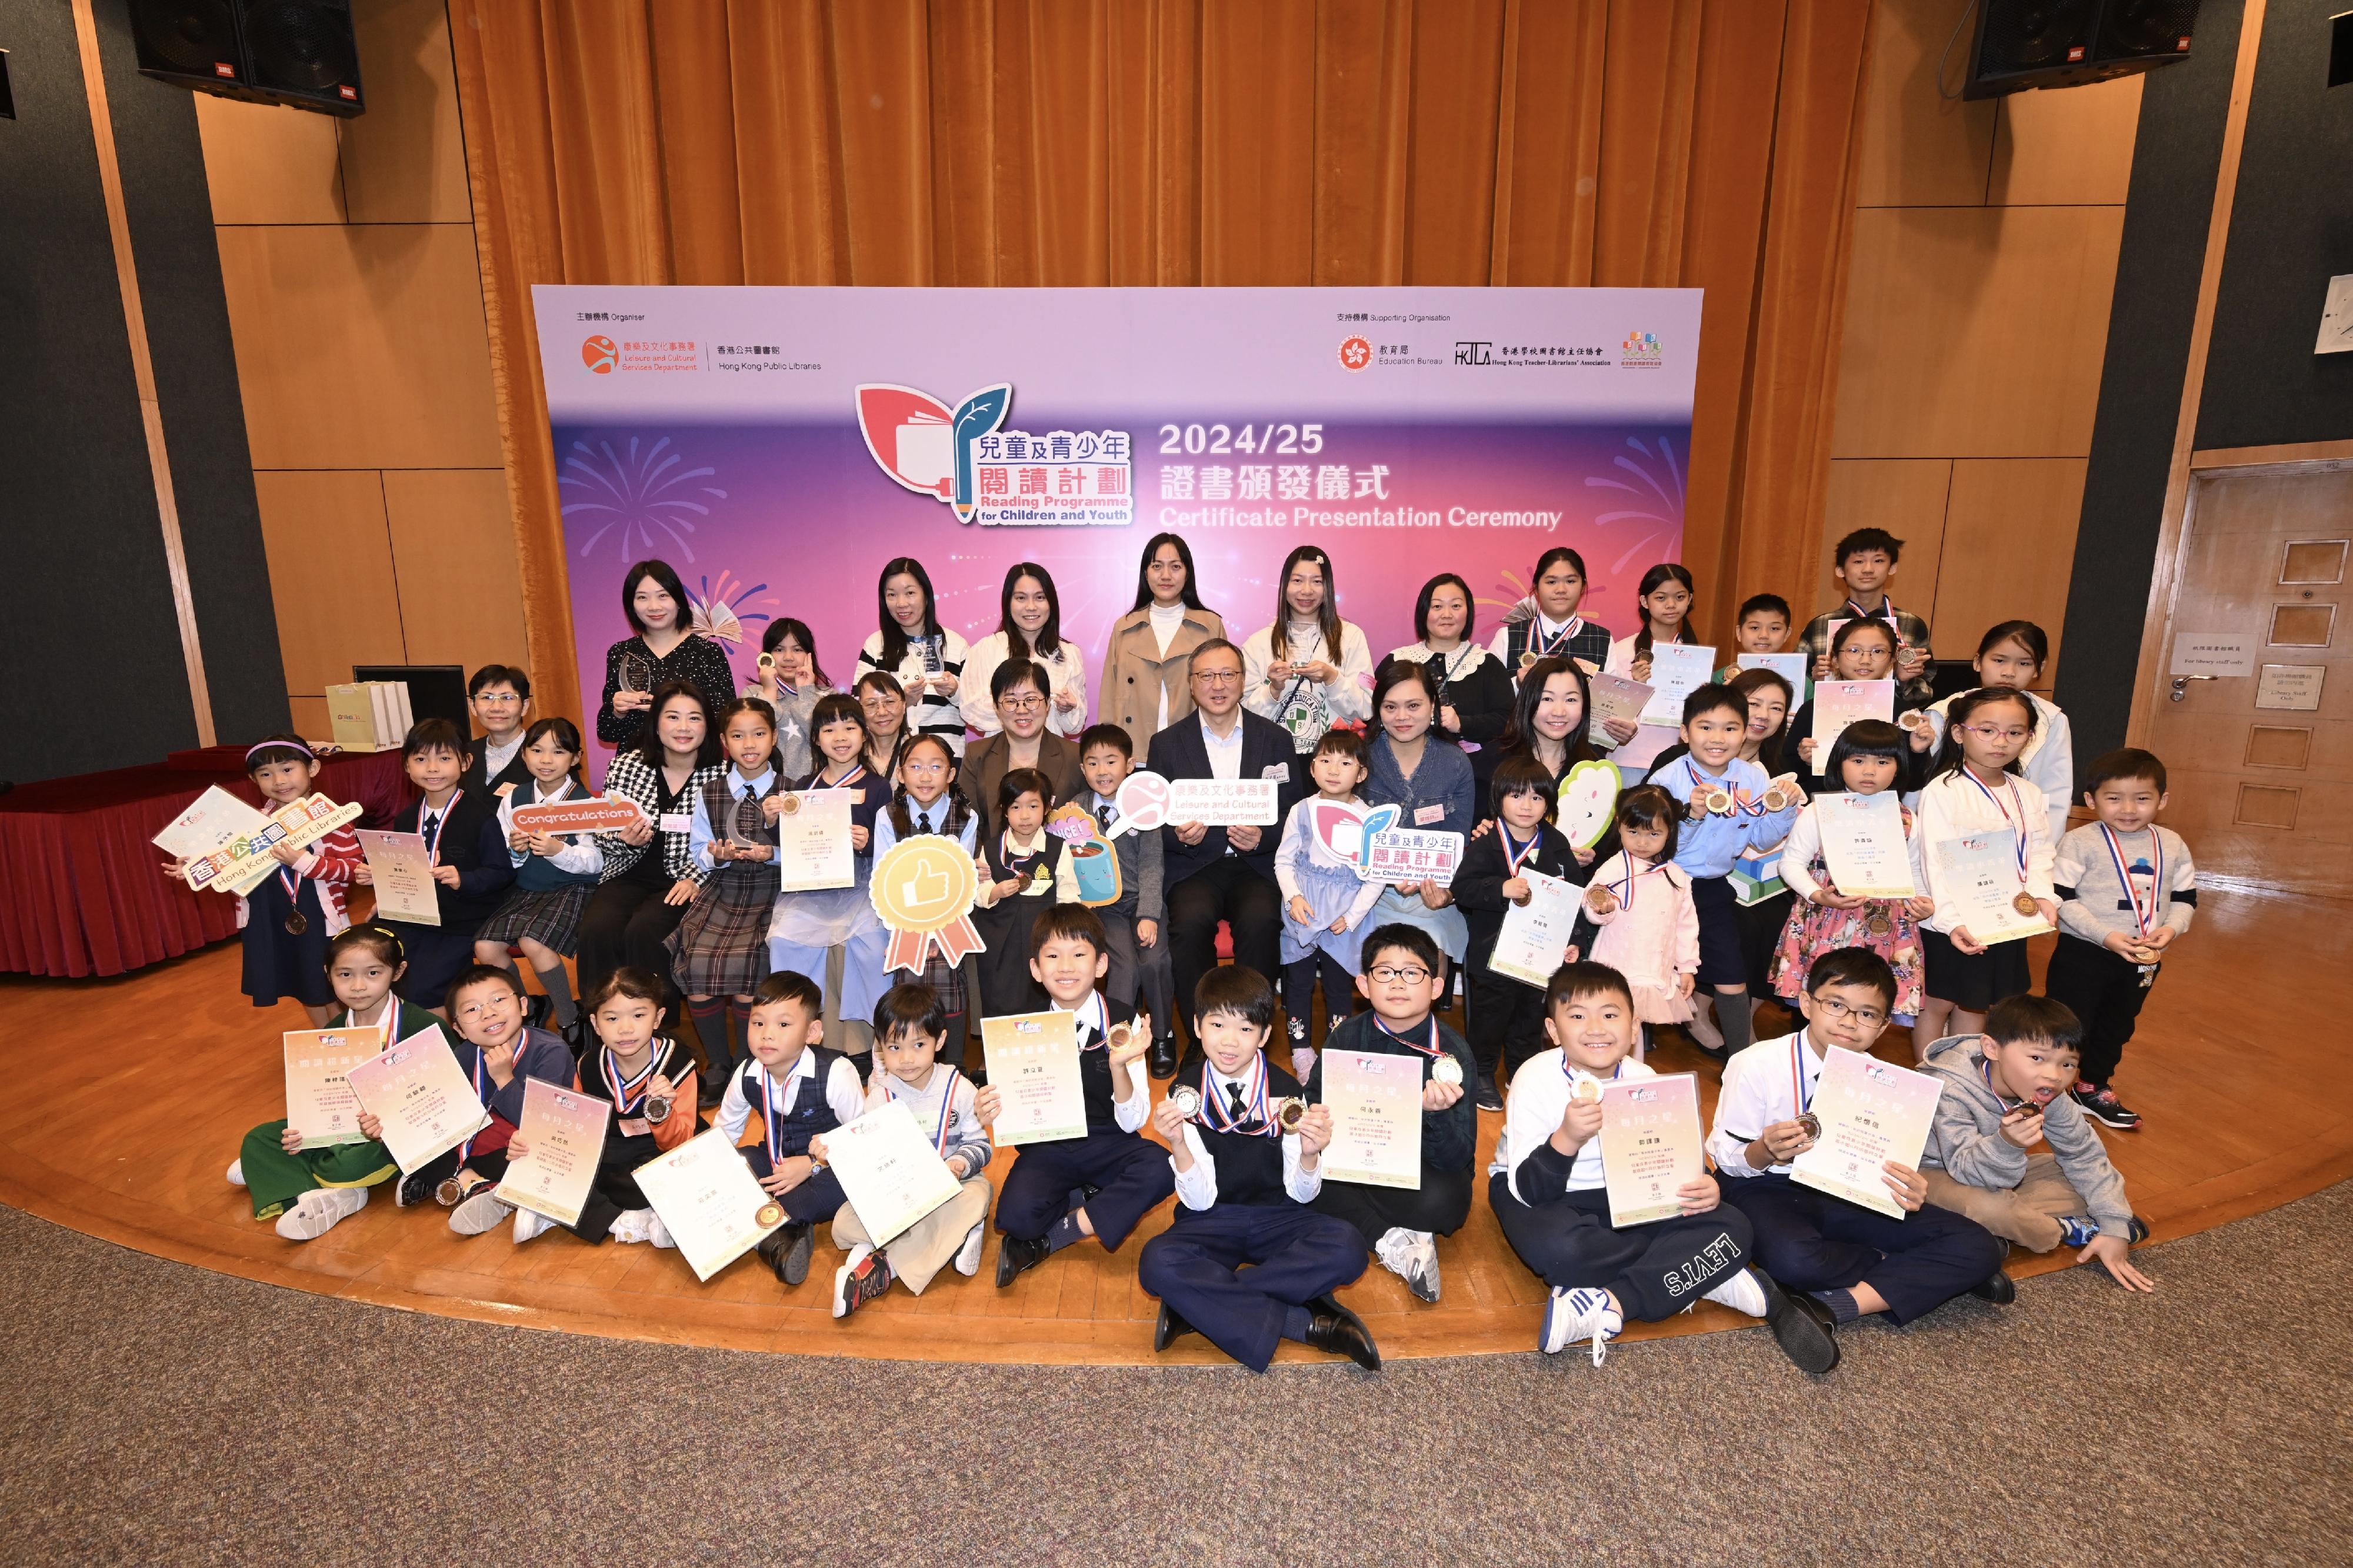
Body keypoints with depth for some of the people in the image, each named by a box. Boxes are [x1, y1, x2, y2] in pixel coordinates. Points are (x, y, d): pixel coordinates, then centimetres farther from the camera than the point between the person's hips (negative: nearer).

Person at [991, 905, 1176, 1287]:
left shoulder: (1124, 1023, -9)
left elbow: (1132, 1122, -11)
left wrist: (1119, 1066, -30)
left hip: (1109, 1144, 0)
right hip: (1048, 1147, 0)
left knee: (1160, 1169, -31)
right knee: (1016, 1215, -29)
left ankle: (1049, 1240, -15)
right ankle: (1101, 1202, 0)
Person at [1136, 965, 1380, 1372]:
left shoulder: (1286, 1091, -7)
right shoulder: (1186, 1096, -8)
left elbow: (1301, 1194, -5)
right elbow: (1200, 1201, -10)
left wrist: (1309, 1153, -27)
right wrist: (1178, 1145, -29)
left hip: (1276, 1217, 1)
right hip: (1212, 1221, -1)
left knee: (1347, 1248, -28)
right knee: (1157, 1262, -31)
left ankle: (1202, 1305, -20)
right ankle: (1305, 1322, -23)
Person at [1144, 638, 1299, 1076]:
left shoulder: (1276, 739, 11)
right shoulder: (1166, 744, 10)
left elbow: (1291, 817, 6)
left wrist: (1261, 838, -16)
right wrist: (1180, 835, -17)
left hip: (1256, 865, 0)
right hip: (1194, 866, 0)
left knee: (1261, 920, -31)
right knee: (1191, 920, -31)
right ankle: (1202, 1035, -14)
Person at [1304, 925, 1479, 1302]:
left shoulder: (1453, 1053, -15)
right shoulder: (1348, 1035, -6)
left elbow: (1458, 1159, -19)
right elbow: (1313, 1105, -1)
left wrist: (1436, 1112, -40)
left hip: (1418, 1169, -3)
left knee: (1442, 1200, -36)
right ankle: (1391, 1241, -19)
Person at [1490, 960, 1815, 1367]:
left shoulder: (1643, 1079, -9)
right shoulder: (1537, 1078, -23)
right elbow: (1529, 1190, -26)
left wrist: (1705, 1189, -23)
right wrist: (1566, 1139, -45)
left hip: (1623, 1196, 5)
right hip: (1538, 1194, -5)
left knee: (1731, 1228, -14)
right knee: (1560, 1248, -39)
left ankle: (1611, 1306, -24)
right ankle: (1712, 1279, -16)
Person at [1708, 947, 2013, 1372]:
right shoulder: (1756, 1066, -16)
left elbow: (1885, 1170, 2)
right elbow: (1724, 1155, -11)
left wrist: (1909, 1192, -23)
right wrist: (1764, 1152, -34)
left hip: (1848, 1193, 4)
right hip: (1768, 1190, -4)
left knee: (1976, 1247, -12)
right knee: (1794, 1260, -38)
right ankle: (1927, 1274, -9)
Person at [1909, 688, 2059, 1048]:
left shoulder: (2028, 795, 7)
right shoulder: (1942, 791, -14)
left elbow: (2039, 854, 8)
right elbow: (1934, 863, -18)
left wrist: (2042, 896, -11)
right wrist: (1951, 920, -25)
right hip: (1949, 925, -6)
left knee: (1975, 1004, 17)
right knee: (1937, 1002, 8)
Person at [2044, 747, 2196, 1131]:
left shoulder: (2172, 845, 3)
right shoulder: (2080, 842, -14)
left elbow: (2185, 897, 9)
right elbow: (2061, 899, -17)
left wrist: (2171, 928, -11)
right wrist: (2106, 936, -24)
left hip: (2143, 959, 6)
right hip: (2082, 953, -6)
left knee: (2117, 1026, 21)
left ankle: (2094, 1088, 40)